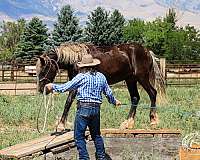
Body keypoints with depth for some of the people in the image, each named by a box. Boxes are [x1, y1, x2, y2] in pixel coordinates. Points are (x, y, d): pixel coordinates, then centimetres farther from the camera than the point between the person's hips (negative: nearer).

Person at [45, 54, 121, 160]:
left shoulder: (81, 77, -6)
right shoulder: (101, 76, 9)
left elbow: (65, 87, -1)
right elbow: (108, 93, 16)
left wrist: (53, 86, 15)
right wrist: (114, 101, 36)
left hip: (83, 108, -6)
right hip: (96, 109, 6)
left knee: (79, 136, 1)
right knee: (96, 134, 20)